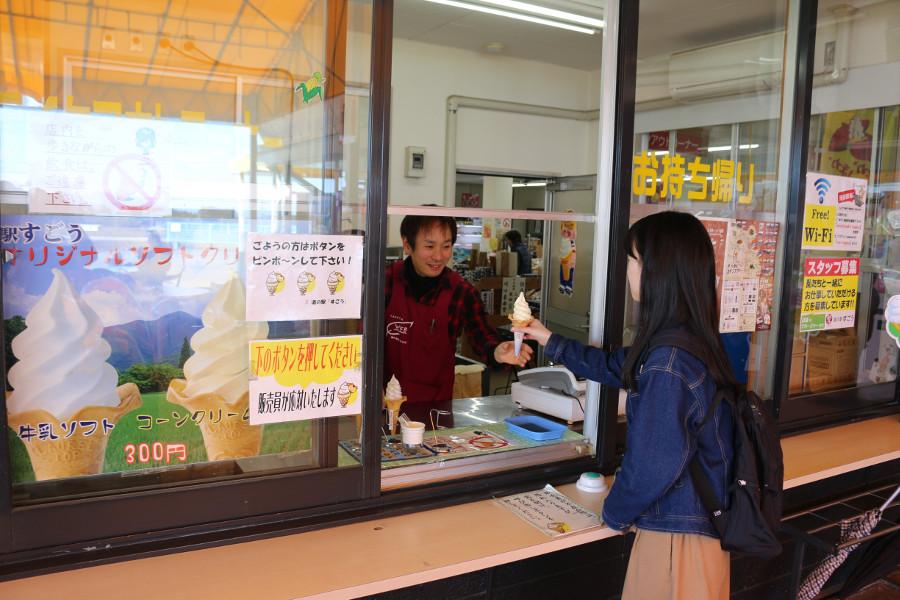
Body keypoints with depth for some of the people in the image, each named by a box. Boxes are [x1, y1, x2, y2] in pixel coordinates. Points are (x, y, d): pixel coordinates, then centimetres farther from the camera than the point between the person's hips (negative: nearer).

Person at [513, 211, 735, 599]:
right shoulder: (692, 341, 2)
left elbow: (653, 463, -26)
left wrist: (615, 512, -7)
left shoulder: (668, 362, -29)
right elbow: (616, 367, 17)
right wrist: (550, 341, 22)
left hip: (678, 532, -9)